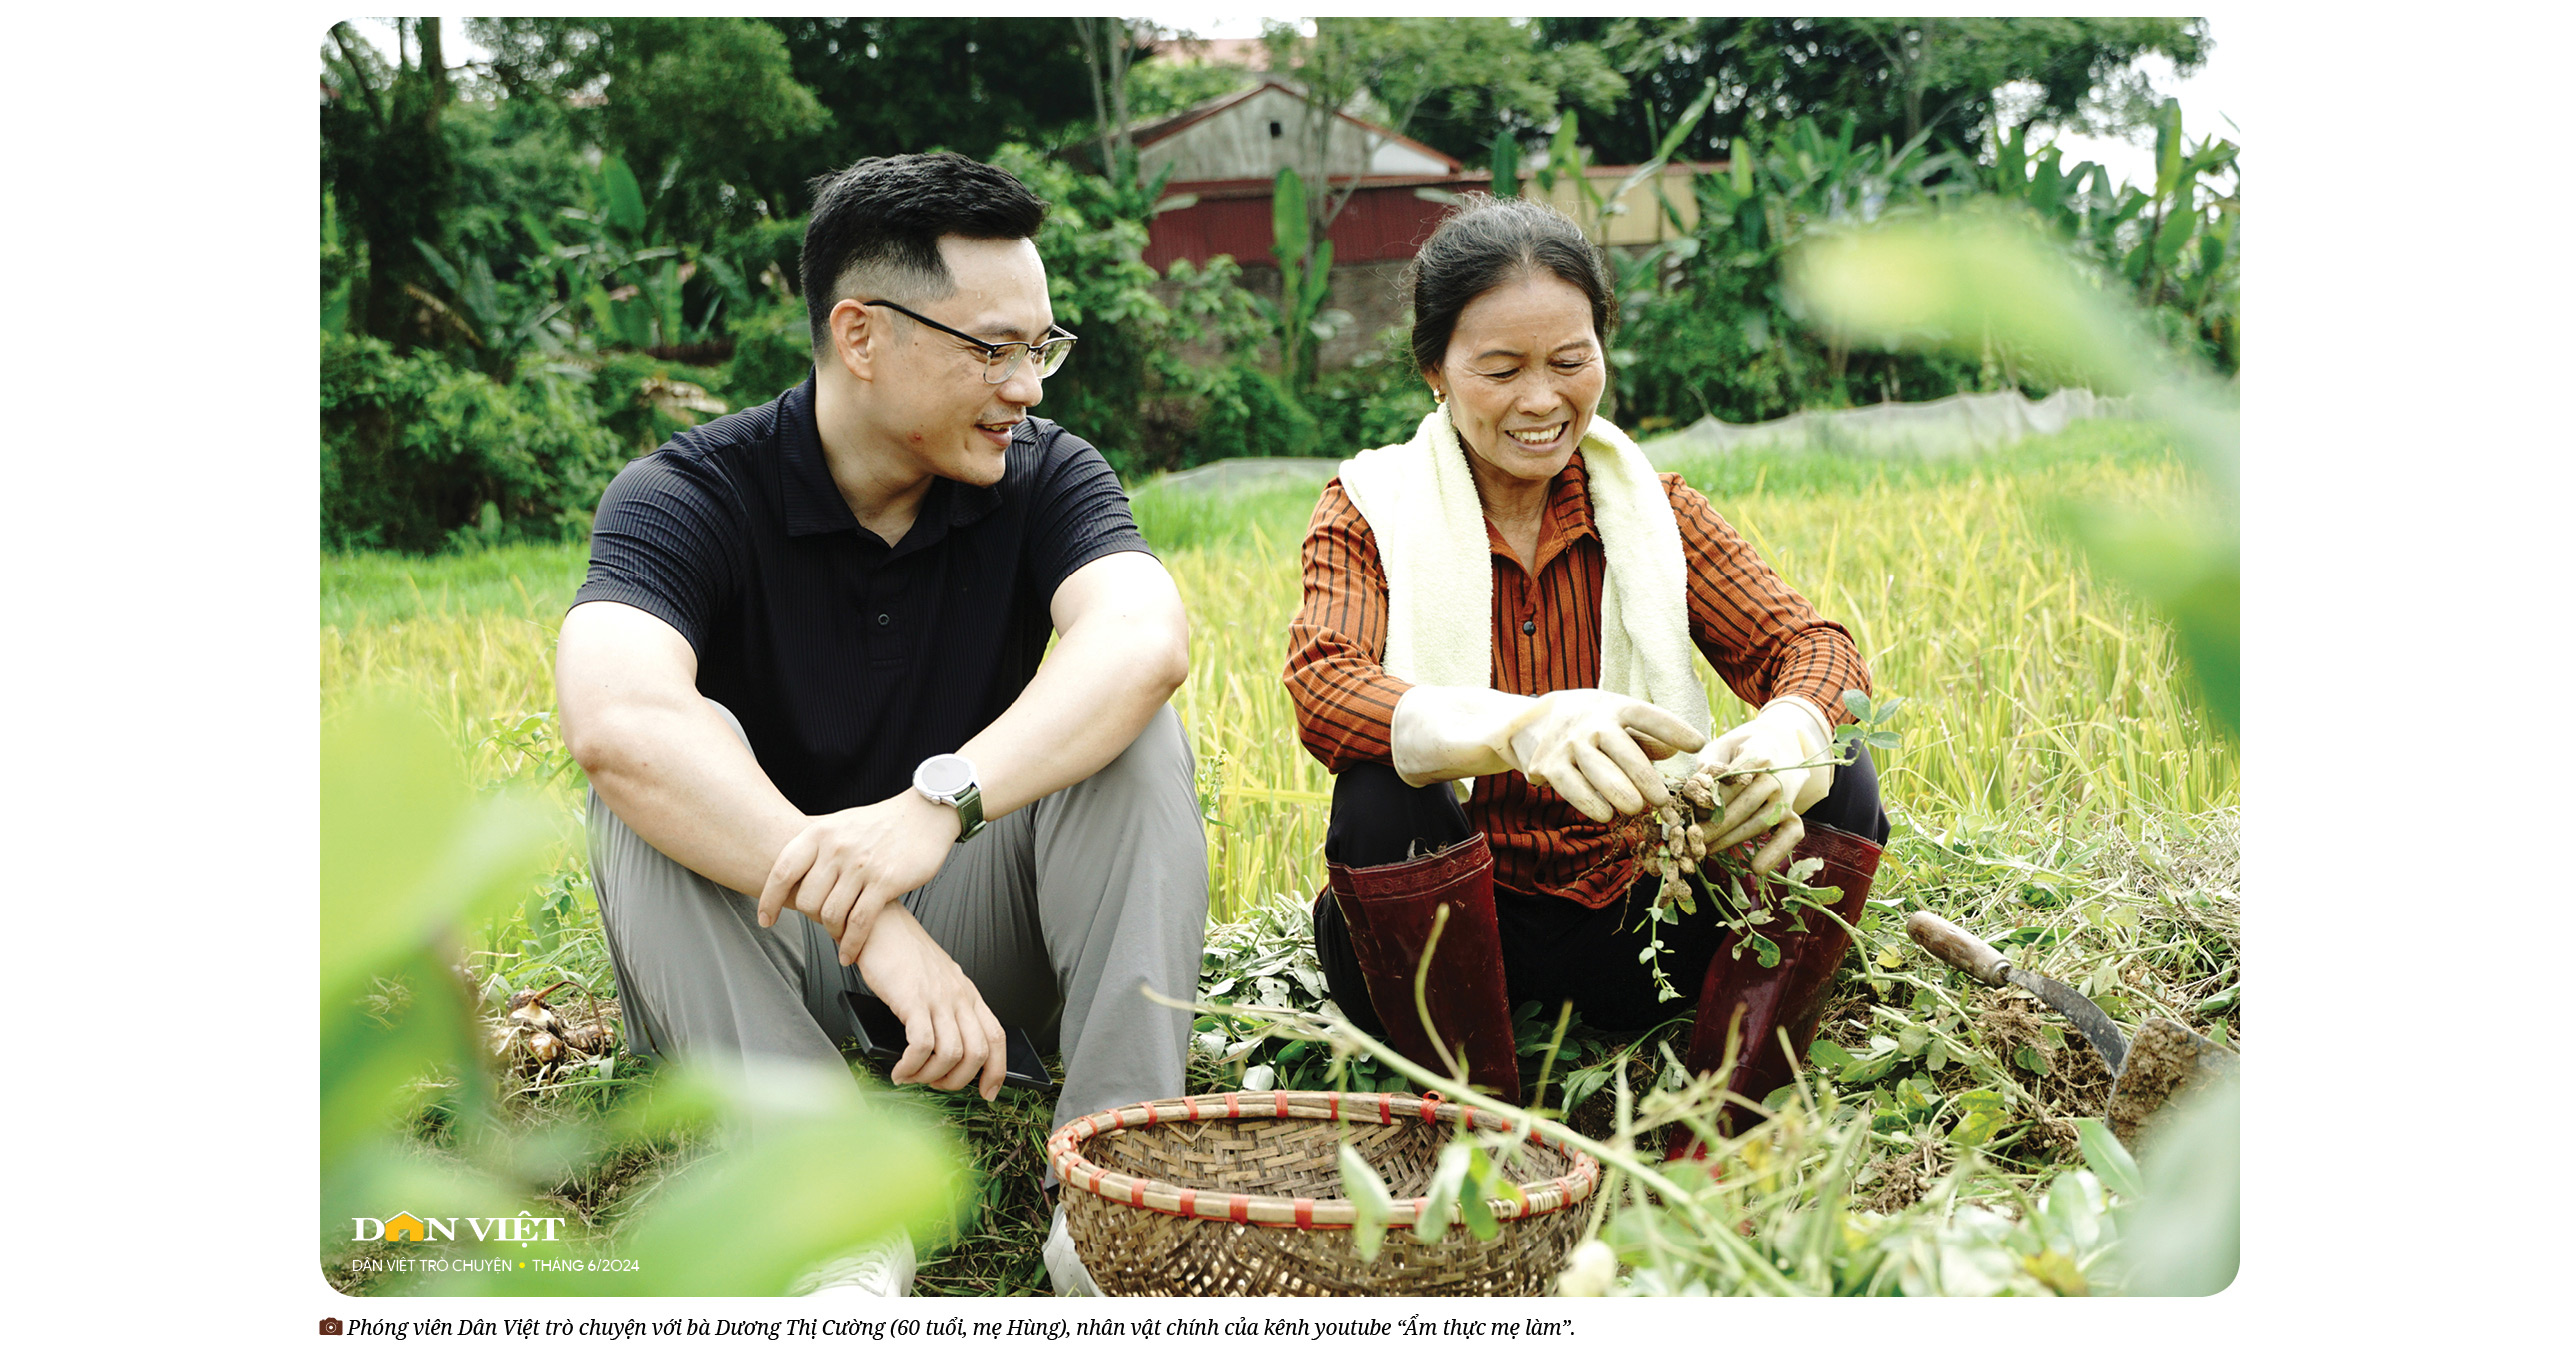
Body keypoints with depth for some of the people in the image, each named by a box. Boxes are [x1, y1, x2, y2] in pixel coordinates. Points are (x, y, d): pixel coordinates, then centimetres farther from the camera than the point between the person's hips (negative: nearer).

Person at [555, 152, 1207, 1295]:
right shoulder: (685, 497, -15)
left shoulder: (1048, 477, -7)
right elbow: (613, 718, -37)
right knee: (651, 777, -29)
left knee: (1131, 732, -21)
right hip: (751, 938, -1)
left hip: (977, 918, 2)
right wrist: (875, 930, -47)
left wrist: (941, 802, -48)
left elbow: (1146, 637, -30)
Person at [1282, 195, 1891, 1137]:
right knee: (1380, 797, -32)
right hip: (1453, 930, -3)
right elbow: (1324, 688, -24)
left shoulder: (1651, 505, 5)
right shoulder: (1370, 511, -4)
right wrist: (1522, 726, -46)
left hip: (1630, 922, 3)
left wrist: (1790, 735, -33)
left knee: (1839, 778, -16)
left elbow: (1807, 642, -6)